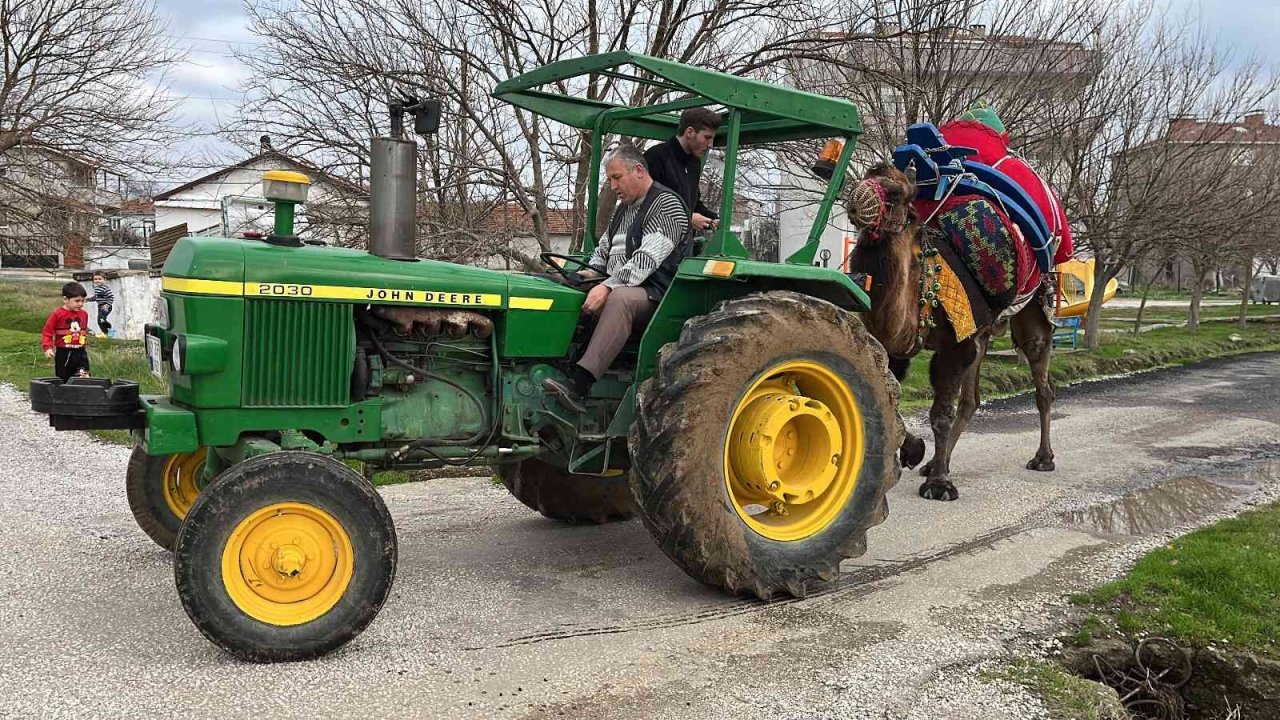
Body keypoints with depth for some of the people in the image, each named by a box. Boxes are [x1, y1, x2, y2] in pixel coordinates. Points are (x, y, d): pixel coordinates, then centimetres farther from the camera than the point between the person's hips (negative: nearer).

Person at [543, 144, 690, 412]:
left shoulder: (666, 204, -9)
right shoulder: (623, 207, 20)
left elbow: (647, 259, -21)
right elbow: (604, 247, 28)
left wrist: (608, 286, -29)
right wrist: (592, 271, 5)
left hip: (652, 292, -9)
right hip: (616, 287, 9)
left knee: (620, 299, -40)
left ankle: (578, 386, -49)